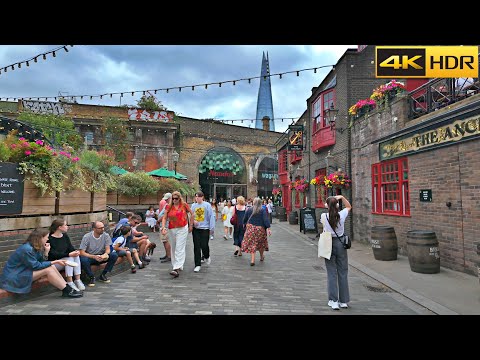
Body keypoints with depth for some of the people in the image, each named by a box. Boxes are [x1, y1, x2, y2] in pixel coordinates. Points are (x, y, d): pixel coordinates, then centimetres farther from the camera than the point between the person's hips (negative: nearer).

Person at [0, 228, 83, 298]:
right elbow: (36, 266, -21)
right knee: (48, 270, -22)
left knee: (52, 267, -7)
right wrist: (54, 262, -18)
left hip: (24, 271, 9)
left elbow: (42, 261, 3)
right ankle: (68, 291, -18)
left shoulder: (36, 248, 4)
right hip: (14, 278, -9)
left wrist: (46, 251, -9)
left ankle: (68, 288, -10)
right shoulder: (27, 249, -23)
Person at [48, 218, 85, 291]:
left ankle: (78, 280, -23)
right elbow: (54, 255, -22)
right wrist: (69, 254, -33)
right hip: (54, 263, -6)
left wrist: (75, 251, -20)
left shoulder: (65, 236, 8)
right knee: (70, 258, -30)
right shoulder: (50, 239, -15)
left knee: (76, 256, -23)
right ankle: (70, 283, -29)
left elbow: (70, 247, 4)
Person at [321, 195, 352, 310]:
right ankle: (344, 301, 20)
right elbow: (349, 207, 15)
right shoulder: (341, 215, -7)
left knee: (331, 273, 5)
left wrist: (328, 207, 18)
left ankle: (333, 301, 7)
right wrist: (342, 197, 6)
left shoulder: (324, 216, -11)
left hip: (329, 244, -1)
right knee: (343, 273, 11)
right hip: (340, 244, 1)